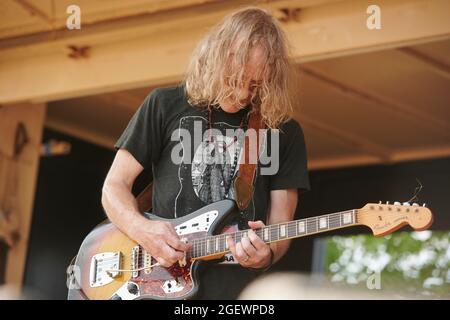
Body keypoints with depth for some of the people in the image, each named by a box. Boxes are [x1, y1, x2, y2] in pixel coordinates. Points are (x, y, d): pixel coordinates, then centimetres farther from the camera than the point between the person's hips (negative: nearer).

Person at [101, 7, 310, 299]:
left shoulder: (285, 132, 7)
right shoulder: (166, 105, 5)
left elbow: (280, 224, 7)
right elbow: (115, 186, 7)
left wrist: (266, 253, -14)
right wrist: (142, 230, -11)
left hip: (238, 287, 1)